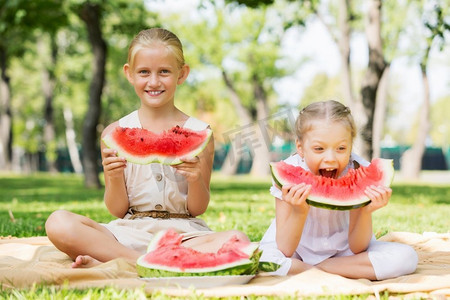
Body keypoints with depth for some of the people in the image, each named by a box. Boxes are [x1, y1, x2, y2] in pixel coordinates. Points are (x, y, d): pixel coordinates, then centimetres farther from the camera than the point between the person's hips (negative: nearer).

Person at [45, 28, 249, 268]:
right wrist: (114, 178, -14)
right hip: (130, 234, 0)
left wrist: (196, 179, -17)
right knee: (59, 224, -25)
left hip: (182, 234, 1)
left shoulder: (198, 132, 4)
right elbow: (117, 210, 5)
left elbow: (198, 209, 3)